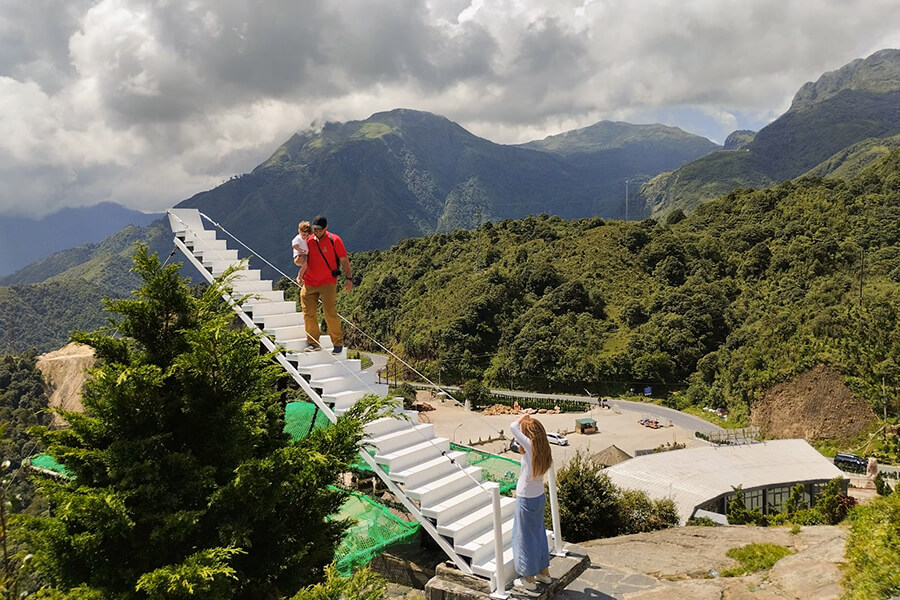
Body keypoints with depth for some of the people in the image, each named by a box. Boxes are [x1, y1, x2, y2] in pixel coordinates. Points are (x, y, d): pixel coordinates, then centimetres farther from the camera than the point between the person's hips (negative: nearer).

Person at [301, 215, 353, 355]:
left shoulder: (334, 240, -5)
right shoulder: (308, 240, 5)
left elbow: (344, 260, 0)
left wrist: (349, 278, -4)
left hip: (328, 283, -4)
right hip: (309, 283, 4)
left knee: (330, 313, -6)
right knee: (309, 314, 2)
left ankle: (338, 343, 9)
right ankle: (313, 343, 16)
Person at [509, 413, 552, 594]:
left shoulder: (531, 446, -25)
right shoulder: (543, 449, -3)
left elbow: (513, 427, -21)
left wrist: (523, 416, -7)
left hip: (526, 500, -8)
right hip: (540, 497, 8)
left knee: (526, 538, 7)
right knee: (539, 534, 22)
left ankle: (529, 581, 20)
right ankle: (544, 572, 37)